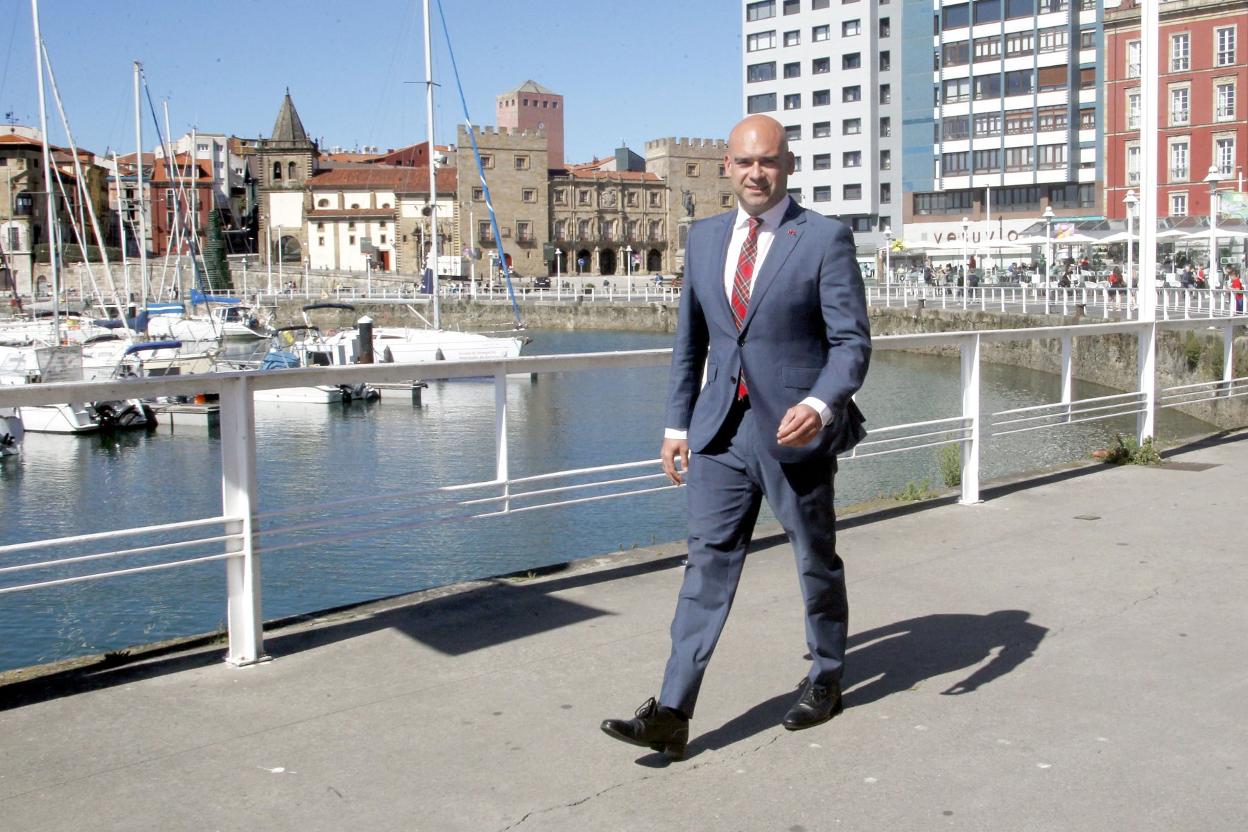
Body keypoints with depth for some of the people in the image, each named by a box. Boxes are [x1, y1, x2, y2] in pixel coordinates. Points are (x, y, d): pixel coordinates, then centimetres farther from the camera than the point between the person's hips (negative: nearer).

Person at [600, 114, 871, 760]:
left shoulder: (825, 239, -7)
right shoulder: (704, 239, 8)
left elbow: (852, 341, -10)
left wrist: (819, 405, -27)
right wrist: (678, 424, 12)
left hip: (794, 428, -4)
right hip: (720, 430, 4)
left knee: (816, 562, 13)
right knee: (708, 562, -1)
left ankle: (825, 680, 35)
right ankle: (672, 713, -2)